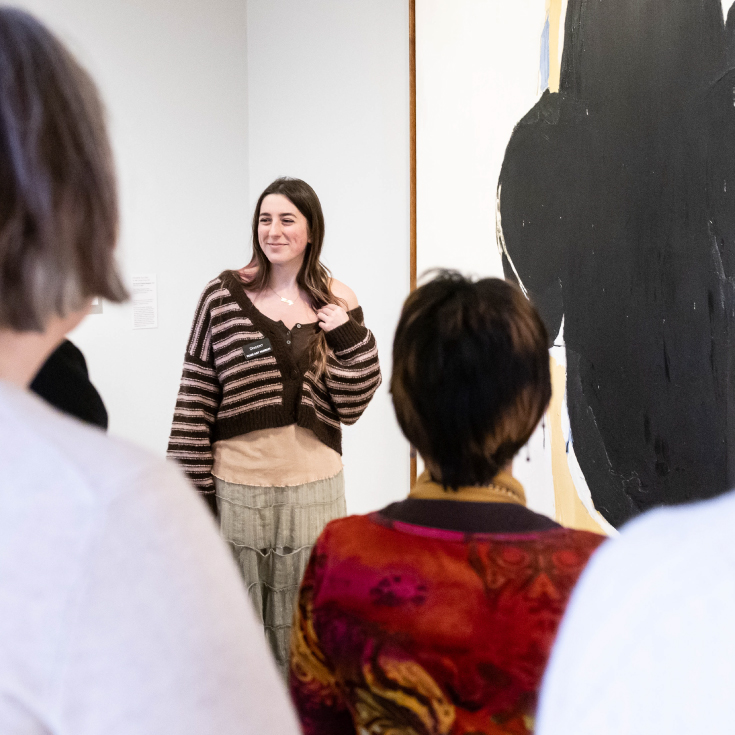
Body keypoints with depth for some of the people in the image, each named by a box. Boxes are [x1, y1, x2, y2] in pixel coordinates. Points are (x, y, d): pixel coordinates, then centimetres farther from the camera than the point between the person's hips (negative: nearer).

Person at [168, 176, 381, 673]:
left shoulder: (337, 305, 5)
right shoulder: (225, 297, -2)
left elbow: (350, 407, 3)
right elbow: (196, 400, -2)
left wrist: (350, 335, -10)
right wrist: (193, 489, -5)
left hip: (313, 486, 2)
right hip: (238, 484, -2)